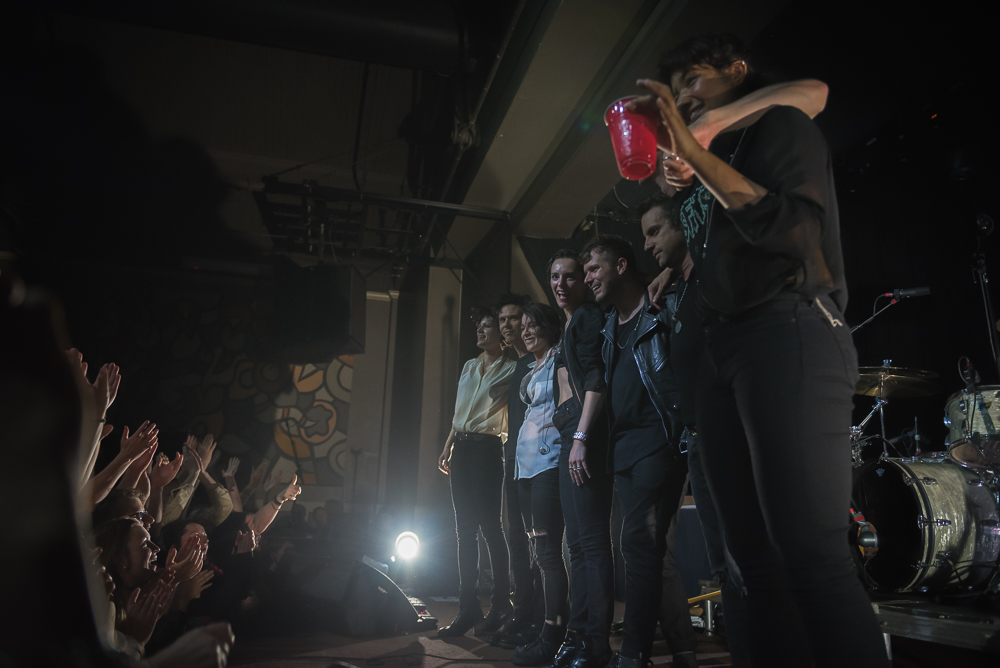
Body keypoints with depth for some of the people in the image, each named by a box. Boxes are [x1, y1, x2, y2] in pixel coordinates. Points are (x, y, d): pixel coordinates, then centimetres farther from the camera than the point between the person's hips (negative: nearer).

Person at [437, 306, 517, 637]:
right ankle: (469, 608, 11)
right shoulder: (469, 366, 18)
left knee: (489, 526, -5)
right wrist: (447, 447, 16)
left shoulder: (511, 368, -1)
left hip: (487, 448, -6)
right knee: (465, 529, 5)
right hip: (461, 448, 6)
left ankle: (500, 603, 10)